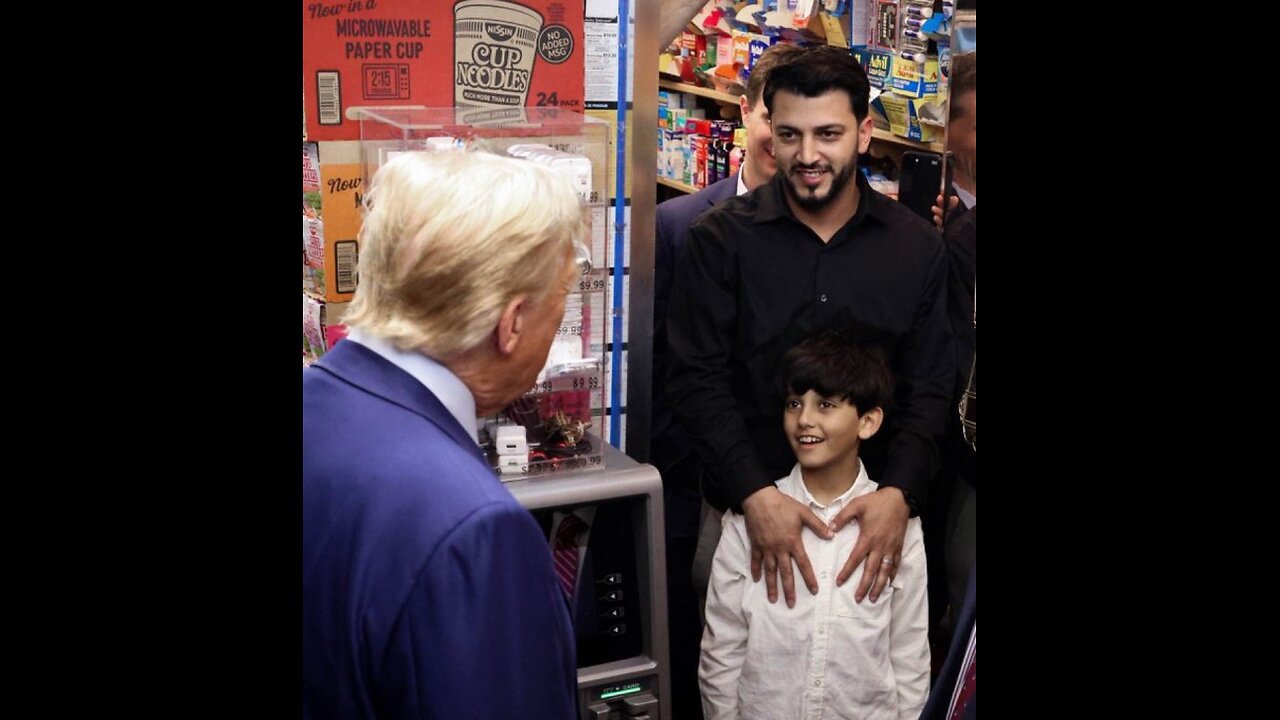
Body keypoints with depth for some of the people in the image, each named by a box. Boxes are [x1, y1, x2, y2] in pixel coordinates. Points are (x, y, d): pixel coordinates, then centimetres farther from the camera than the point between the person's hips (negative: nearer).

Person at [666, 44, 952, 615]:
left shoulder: (916, 248, -1)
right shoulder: (720, 240, -6)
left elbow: (926, 389, 0)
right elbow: (697, 379, -10)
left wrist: (899, 493, -17)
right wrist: (754, 493, -22)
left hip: (869, 510, 1)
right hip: (743, 504, -1)